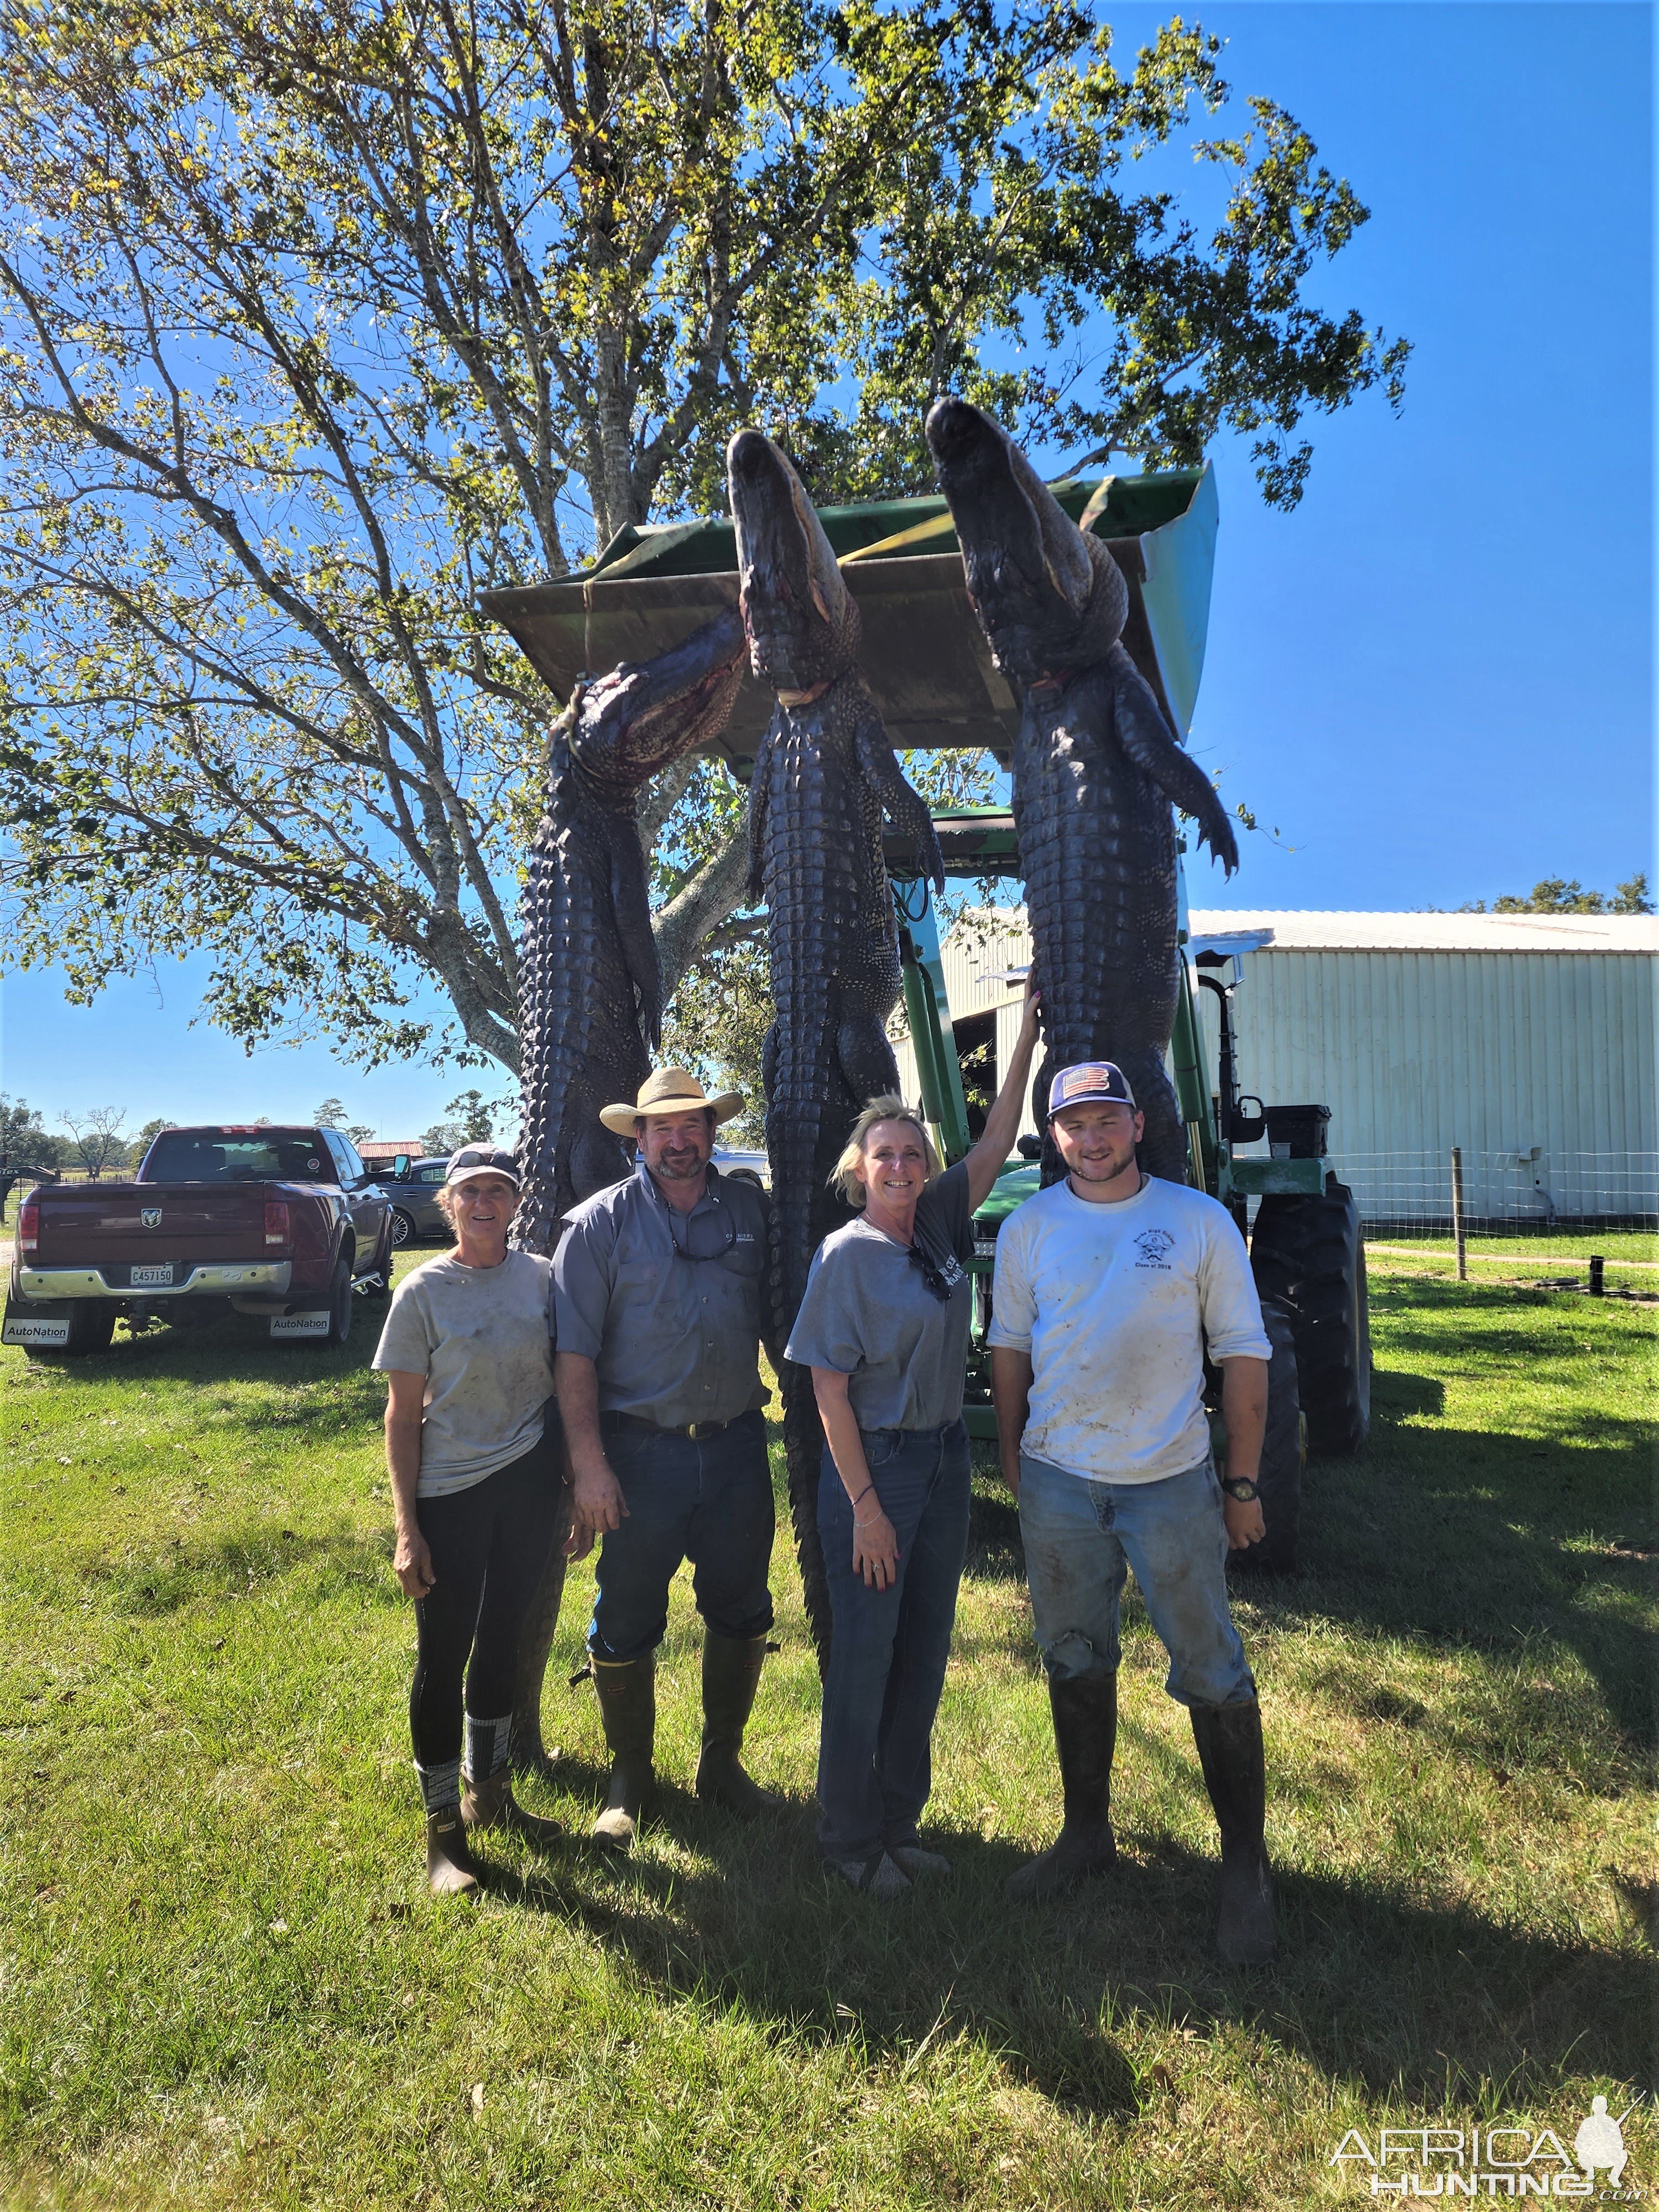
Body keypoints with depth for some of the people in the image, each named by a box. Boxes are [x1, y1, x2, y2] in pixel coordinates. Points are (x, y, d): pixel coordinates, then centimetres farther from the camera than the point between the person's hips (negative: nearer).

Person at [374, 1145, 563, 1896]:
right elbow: (402, 1417, -7)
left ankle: (488, 1791, 39)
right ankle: (443, 1828, 23)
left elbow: (565, 1382, 8)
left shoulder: (542, 1277, 0)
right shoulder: (423, 1291, -9)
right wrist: (407, 1529, -9)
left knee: (501, 1640, 18)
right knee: (443, 1656, 5)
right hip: (450, 1496, -3)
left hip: (528, 1487, 4)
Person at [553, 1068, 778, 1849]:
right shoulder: (602, 1223, -5)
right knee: (624, 1627, 7)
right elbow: (575, 1353, -8)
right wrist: (589, 1464, -13)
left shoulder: (752, 1212, 4)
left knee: (742, 1615, 14)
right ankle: (629, 1777, 30)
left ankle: (722, 1762, 35)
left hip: (736, 1446, 3)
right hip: (639, 1451, -3)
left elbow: (776, 1323, 14)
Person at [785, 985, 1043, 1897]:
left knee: (924, 1653, 14)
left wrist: (1027, 1032, 6)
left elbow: (996, 1143, 8)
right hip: (874, 1465, -6)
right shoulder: (847, 1256, -14)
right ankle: (849, 1837, 22)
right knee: (865, 1659, 5)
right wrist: (866, 1505, -15)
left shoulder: (939, 1225, 3)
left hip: (944, 1458, 7)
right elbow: (829, 1389, -14)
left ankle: (899, 1821, 30)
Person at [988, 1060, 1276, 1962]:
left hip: (1171, 1481, -2)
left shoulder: (1199, 1220, -5)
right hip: (1058, 1482, 3)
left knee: (1211, 1672, 3)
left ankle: (1245, 1863, 21)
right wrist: (1012, 1457, 9)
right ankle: (1086, 1832, 33)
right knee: (1074, 1664, 15)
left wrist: (1244, 1484, -3)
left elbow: (1243, 1355, -2)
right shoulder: (1028, 1227, 1)